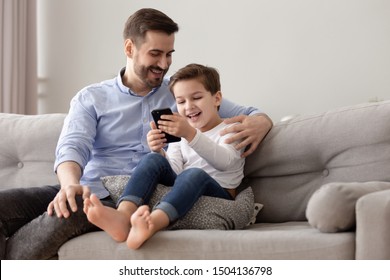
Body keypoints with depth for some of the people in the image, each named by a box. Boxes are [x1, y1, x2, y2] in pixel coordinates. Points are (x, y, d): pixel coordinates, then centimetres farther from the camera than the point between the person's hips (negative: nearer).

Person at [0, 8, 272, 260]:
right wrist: (70, 183, -28)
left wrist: (257, 124, -12)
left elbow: (255, 115, 16)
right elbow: (73, 146, -4)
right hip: (84, 192, 2)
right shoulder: (91, 98, 14)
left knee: (62, 220, -35)